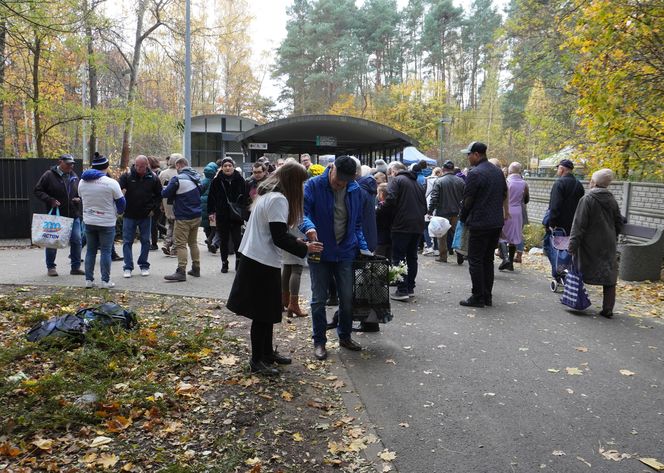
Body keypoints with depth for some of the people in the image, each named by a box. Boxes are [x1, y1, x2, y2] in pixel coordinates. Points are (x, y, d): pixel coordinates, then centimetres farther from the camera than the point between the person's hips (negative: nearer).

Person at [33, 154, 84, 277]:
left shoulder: (74, 176, 10)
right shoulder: (49, 175, -5)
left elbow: (80, 192, 23)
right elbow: (38, 190, -4)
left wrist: (79, 199, 1)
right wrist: (50, 200, -16)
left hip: (73, 215, 4)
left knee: (76, 240, 2)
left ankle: (76, 267, 12)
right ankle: (51, 267, 19)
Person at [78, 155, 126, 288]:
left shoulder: (82, 182, 2)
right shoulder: (111, 183, -15)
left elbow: (82, 198, 15)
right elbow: (121, 202, -7)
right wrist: (118, 212, 14)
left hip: (89, 222, 5)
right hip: (106, 222, -5)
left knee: (90, 251, 13)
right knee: (106, 251, 1)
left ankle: (89, 279, 15)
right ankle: (105, 281, 3)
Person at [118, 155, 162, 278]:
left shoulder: (153, 178, -1)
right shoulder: (126, 176, -6)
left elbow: (159, 195, 11)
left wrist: (154, 208, 2)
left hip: (146, 216, 1)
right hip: (129, 215, -1)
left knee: (146, 241, 8)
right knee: (127, 241, 1)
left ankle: (144, 266, 20)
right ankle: (128, 267, 8)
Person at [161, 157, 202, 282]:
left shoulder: (178, 179, -15)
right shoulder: (197, 177, 8)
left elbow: (165, 194, -12)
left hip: (183, 218, -7)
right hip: (197, 216, 8)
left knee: (181, 244, -5)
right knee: (193, 242, 17)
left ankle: (181, 272, -9)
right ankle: (196, 269, 22)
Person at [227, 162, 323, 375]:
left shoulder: (268, 195, 13)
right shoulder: (278, 200, -18)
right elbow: (279, 238, -20)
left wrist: (297, 241, 12)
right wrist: (305, 248, -11)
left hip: (255, 260, 10)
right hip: (263, 263, -10)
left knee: (267, 311, 19)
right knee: (263, 313, 0)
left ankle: (267, 352, 31)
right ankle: (257, 361, 12)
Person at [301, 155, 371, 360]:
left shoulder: (355, 190, 2)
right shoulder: (314, 185, -10)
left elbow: (357, 223, 12)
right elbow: (302, 211, -19)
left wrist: (362, 247, 3)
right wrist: (308, 226, -40)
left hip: (345, 252, 3)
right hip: (320, 251, -3)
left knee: (348, 297, 9)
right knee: (319, 299, 5)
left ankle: (345, 336, 30)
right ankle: (319, 341, 21)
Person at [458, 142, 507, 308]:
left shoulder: (474, 173, -14)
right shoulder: (498, 172, 12)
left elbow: (467, 200, -12)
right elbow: (505, 194, 17)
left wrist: (463, 219, 2)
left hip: (479, 224, -8)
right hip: (497, 222, 8)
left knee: (475, 260, 0)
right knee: (488, 260, 14)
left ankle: (478, 297, 2)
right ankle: (487, 297, 18)